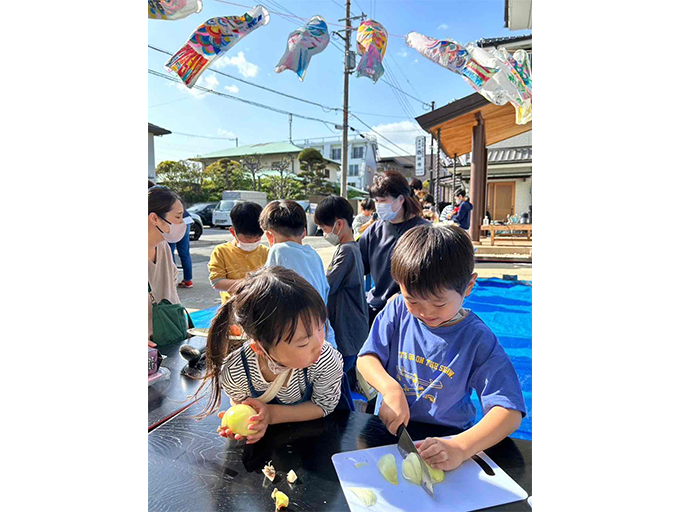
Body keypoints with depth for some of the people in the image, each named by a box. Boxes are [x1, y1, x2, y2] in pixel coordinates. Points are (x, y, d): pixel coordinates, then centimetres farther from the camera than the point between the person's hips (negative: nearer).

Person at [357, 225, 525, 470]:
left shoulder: (477, 339, -12)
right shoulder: (398, 310, -4)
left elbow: (509, 412, -16)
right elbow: (366, 358, -1)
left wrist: (460, 448, -32)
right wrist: (391, 389, -22)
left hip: (445, 440, -1)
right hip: (388, 430, 1)